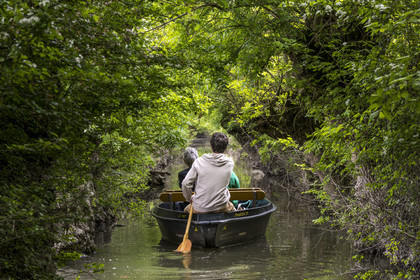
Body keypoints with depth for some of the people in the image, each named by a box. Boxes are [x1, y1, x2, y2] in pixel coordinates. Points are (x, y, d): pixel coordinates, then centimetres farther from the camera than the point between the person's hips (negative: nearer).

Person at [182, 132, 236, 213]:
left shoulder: (199, 162, -13)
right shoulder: (230, 163, -9)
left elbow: (186, 184, -10)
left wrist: (189, 198, 6)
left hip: (200, 209, -1)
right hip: (221, 208, 1)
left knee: (186, 210, 32)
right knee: (231, 207, 35)